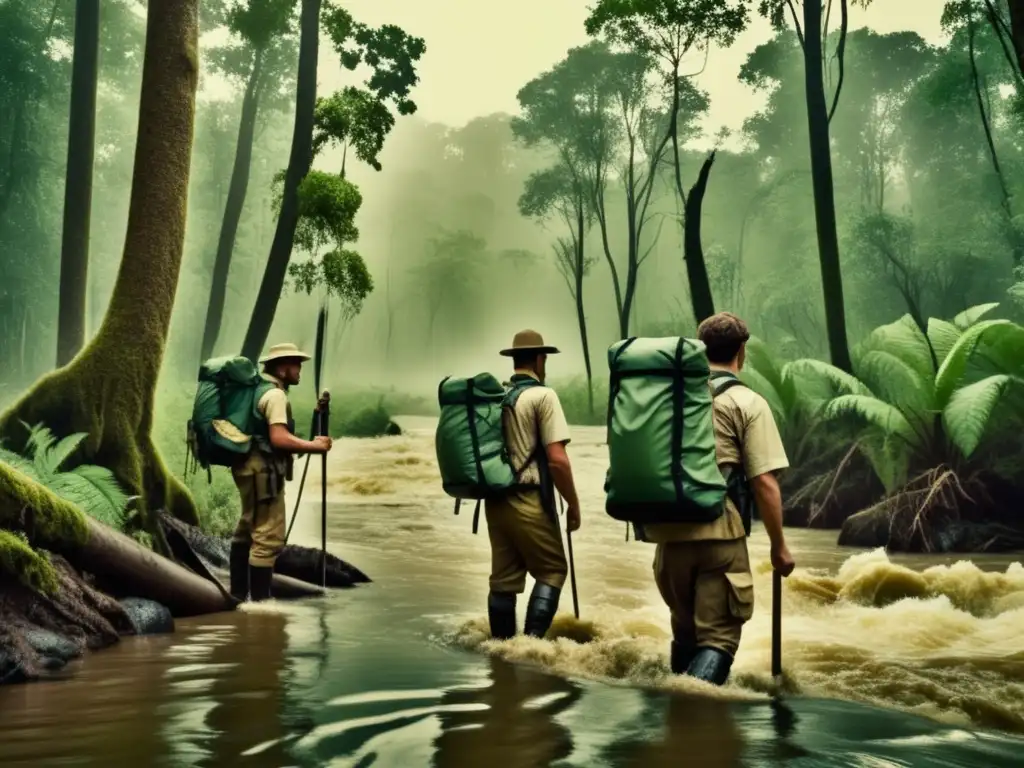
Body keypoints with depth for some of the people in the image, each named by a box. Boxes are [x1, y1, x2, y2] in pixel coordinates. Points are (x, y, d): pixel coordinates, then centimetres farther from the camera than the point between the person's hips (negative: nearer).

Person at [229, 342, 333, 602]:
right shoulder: (275, 394, -15)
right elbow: (279, 438, -25)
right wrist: (315, 446, -16)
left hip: (251, 467, 11)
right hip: (263, 470, -11)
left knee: (247, 530, 19)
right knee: (269, 537, -7)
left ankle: (238, 594, 29)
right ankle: (260, 600, -4)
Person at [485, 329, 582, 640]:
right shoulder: (542, 395, -9)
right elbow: (557, 460, -15)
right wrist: (573, 504, -6)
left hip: (495, 501, 6)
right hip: (529, 502, -6)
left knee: (503, 578, 12)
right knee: (552, 570, 6)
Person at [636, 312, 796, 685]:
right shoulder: (747, 403, -5)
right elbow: (764, 483, -11)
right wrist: (779, 546, -2)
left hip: (669, 533, 5)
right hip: (719, 535, -5)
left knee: (685, 629, 21)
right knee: (718, 636, 1)